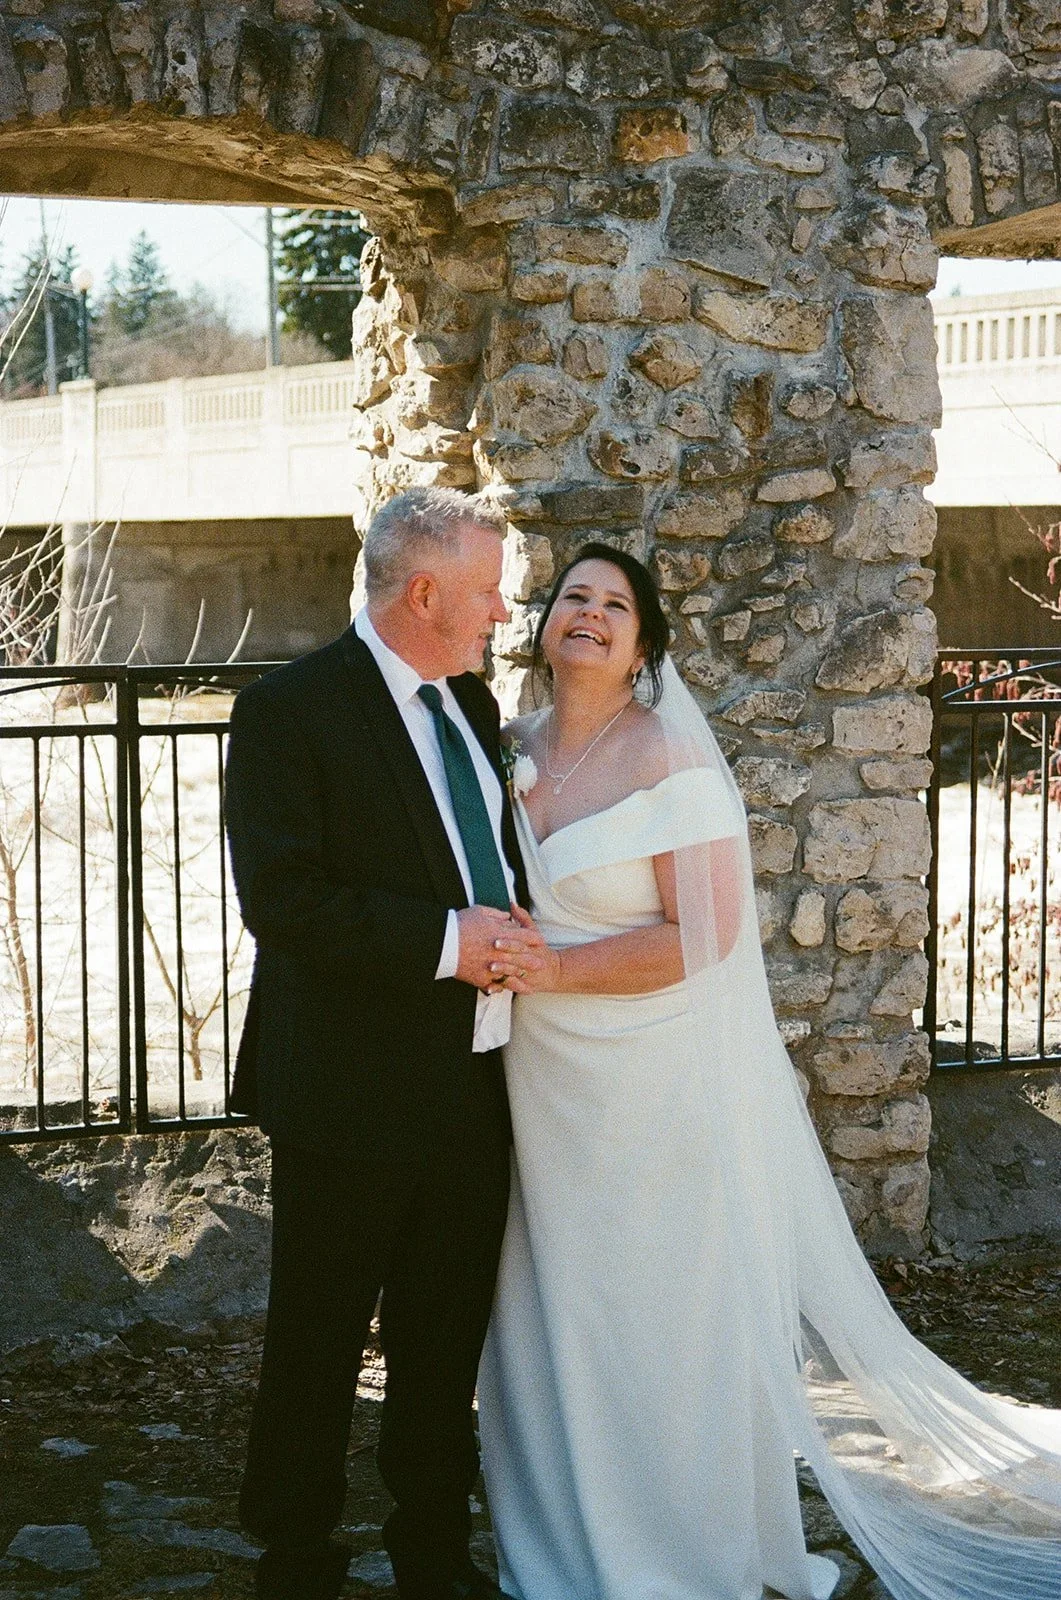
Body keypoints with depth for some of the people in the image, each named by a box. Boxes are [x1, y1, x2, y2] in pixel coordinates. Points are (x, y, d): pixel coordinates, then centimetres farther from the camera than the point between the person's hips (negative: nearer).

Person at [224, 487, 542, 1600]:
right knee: (318, 1343, 7)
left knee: (446, 1338, 17)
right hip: (355, 1091, -7)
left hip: (474, 1082, 7)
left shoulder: (470, 702, 11)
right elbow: (282, 901, -21)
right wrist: (445, 940, -23)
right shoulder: (290, 709, -13)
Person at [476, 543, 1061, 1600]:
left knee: (664, 1314, 5)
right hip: (546, 1081, 6)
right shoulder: (515, 750, 5)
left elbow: (702, 933, -18)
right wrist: (489, 956, -1)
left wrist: (555, 971, -18)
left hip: (657, 1080, -5)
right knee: (556, 1312, 14)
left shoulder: (670, 756, -13)